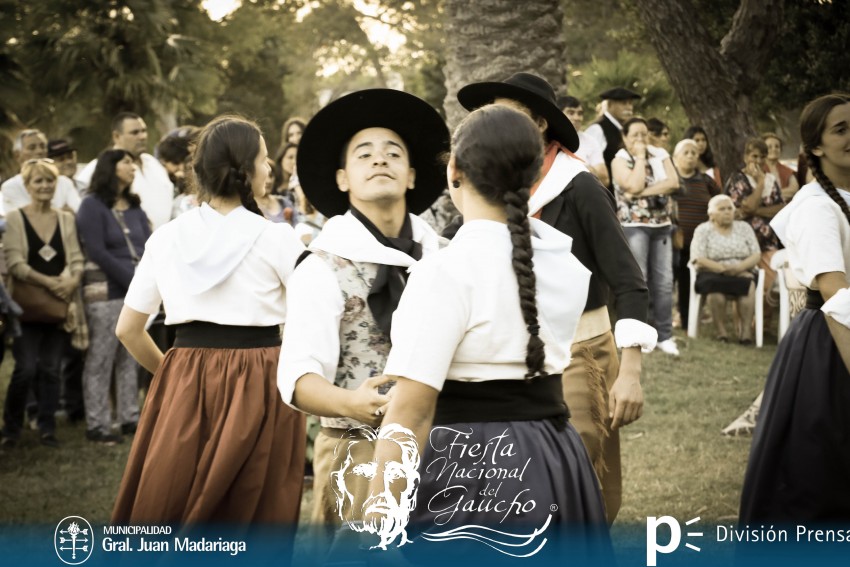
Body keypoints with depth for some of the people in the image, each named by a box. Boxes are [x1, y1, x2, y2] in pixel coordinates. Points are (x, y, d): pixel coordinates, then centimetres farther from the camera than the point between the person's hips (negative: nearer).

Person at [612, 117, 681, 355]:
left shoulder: (660, 155, 10)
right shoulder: (620, 160, -2)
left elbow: (673, 182, -6)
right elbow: (634, 185, -18)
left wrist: (643, 193, -15)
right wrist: (640, 157, -8)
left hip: (662, 225, 4)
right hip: (634, 226, -4)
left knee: (664, 281, 0)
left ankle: (664, 335, 5)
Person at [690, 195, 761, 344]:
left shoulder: (744, 227, 13)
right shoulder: (703, 230, 6)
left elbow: (756, 255, 4)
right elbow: (699, 260, -6)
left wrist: (739, 267, -16)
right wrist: (723, 269, -20)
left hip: (742, 272, 2)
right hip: (713, 274, -2)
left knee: (748, 285, -33)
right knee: (714, 285, -36)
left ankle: (746, 330, -32)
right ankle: (721, 330, -29)